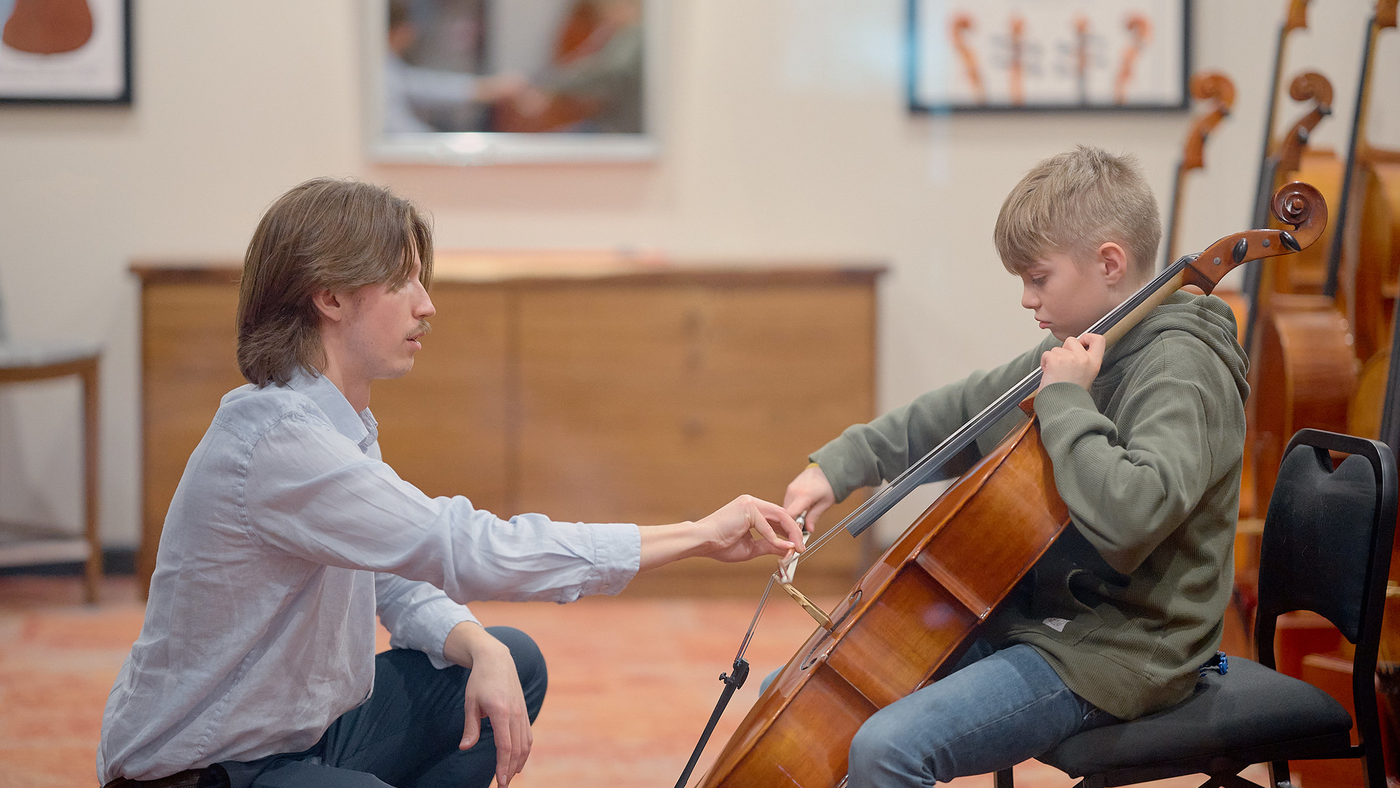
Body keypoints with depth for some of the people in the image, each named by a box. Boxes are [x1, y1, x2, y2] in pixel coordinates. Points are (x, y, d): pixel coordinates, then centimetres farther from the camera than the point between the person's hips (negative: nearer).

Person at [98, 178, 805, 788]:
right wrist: (698, 537, -27)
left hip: (305, 723, 10)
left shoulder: (338, 423, 5)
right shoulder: (278, 441, -27)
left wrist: (477, 647, -11)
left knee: (515, 663, 15)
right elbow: (474, 554, -32)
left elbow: (402, 580, 13)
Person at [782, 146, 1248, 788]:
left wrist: (1065, 402, -24)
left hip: (1111, 657, -10)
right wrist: (840, 464, 12)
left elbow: (1127, 519, -37)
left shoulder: (1181, 372, -19)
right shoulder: (1078, 352, 8)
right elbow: (963, 413, 22)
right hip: (1031, 615, 10)